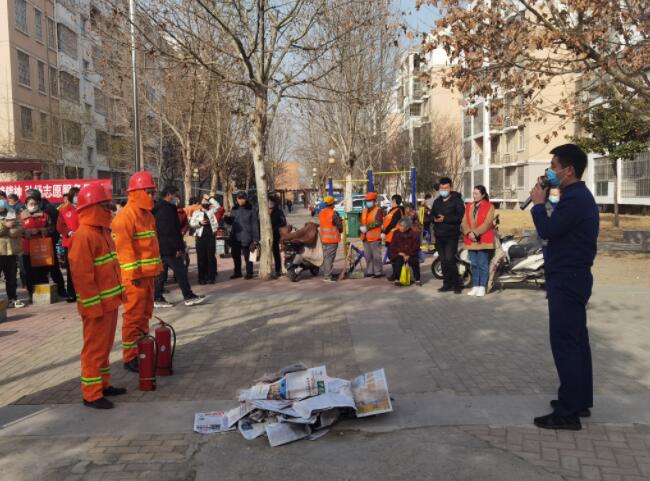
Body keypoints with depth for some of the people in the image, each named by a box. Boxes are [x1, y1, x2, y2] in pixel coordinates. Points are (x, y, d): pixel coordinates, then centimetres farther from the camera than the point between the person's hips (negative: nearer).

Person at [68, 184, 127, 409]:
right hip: (97, 305, -9)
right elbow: (82, 275, -22)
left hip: (110, 301, 9)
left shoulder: (102, 231, 12)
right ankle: (91, 394, 8)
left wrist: (119, 292, 18)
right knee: (94, 348, -1)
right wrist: (93, 305, -21)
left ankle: (103, 384, 29)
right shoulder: (84, 235, -18)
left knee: (105, 346, 17)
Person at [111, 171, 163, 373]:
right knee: (133, 315, -3)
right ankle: (130, 357, 5)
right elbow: (124, 247, -19)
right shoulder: (125, 216, -14)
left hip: (148, 273, 9)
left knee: (145, 313, 15)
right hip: (134, 275, -9)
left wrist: (156, 267, 17)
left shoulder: (147, 215, 15)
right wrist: (134, 273, -21)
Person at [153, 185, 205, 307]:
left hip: (160, 247, 10)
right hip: (169, 247, -10)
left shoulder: (158, 208, 16)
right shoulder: (167, 209, -16)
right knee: (180, 271, -4)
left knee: (161, 272, 11)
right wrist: (177, 248, -20)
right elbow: (170, 231, -22)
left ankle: (157, 299, 13)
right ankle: (189, 297, 1)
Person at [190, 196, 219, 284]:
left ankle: (211, 277, 2)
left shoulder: (211, 211, 14)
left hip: (211, 236, 0)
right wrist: (199, 223, -12)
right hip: (200, 236, 0)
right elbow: (191, 223, 5)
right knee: (201, 258, 0)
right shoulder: (196, 212, 12)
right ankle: (202, 278, 4)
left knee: (211, 257, -2)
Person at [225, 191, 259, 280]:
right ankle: (237, 272, 25)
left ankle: (249, 273, 10)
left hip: (246, 237, -5)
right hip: (235, 237, 6)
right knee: (235, 255, 12)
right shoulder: (234, 209, 11)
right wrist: (226, 218, -5)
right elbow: (231, 221, 19)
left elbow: (255, 225, -6)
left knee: (247, 256, -2)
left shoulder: (251, 210, -4)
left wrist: (255, 239, -10)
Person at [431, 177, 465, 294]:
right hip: (439, 236, 6)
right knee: (443, 261, 9)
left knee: (449, 260, -14)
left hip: (451, 235, -6)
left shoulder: (457, 200, -2)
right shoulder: (437, 201, 17)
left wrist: (445, 219, -21)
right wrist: (434, 219, -7)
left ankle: (456, 284, -3)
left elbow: (460, 216, -13)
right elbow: (431, 215, 17)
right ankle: (447, 284, 18)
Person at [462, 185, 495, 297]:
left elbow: (487, 223, -13)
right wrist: (469, 233, -11)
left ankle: (482, 287, 2)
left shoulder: (489, 206, -3)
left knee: (483, 264, -3)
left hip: (483, 240, -5)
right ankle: (475, 286, 16)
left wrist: (476, 233, -18)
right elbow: (465, 222, 6)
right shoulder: (469, 206, 13)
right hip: (471, 240, 5)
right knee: (474, 264, 9)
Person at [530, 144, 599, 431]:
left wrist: (538, 203, -8)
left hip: (567, 281, -11)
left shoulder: (575, 198, -19)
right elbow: (559, 230, 17)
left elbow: (547, 230, -23)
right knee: (576, 341, 15)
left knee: (564, 343, -7)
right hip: (572, 278, 11)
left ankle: (568, 412, 0)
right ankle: (580, 401, 26)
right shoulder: (578, 196, 15)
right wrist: (543, 203, 7)